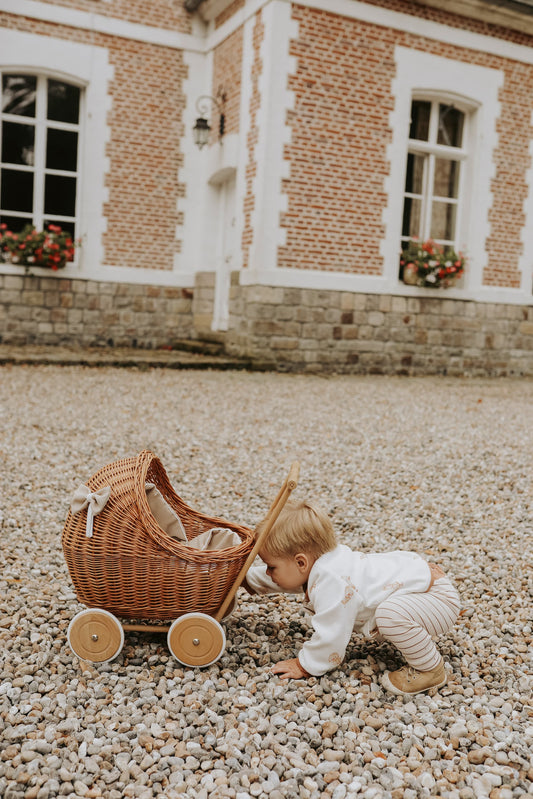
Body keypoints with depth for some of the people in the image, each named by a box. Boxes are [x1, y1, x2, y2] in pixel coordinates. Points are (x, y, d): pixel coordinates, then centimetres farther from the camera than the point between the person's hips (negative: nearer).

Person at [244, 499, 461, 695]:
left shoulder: (330, 583, -32)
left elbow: (330, 635, -27)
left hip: (440, 598, -10)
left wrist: (304, 665, -13)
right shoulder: (319, 562, -1)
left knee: (392, 614, -35)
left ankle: (430, 670, -11)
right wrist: (244, 577, 25)